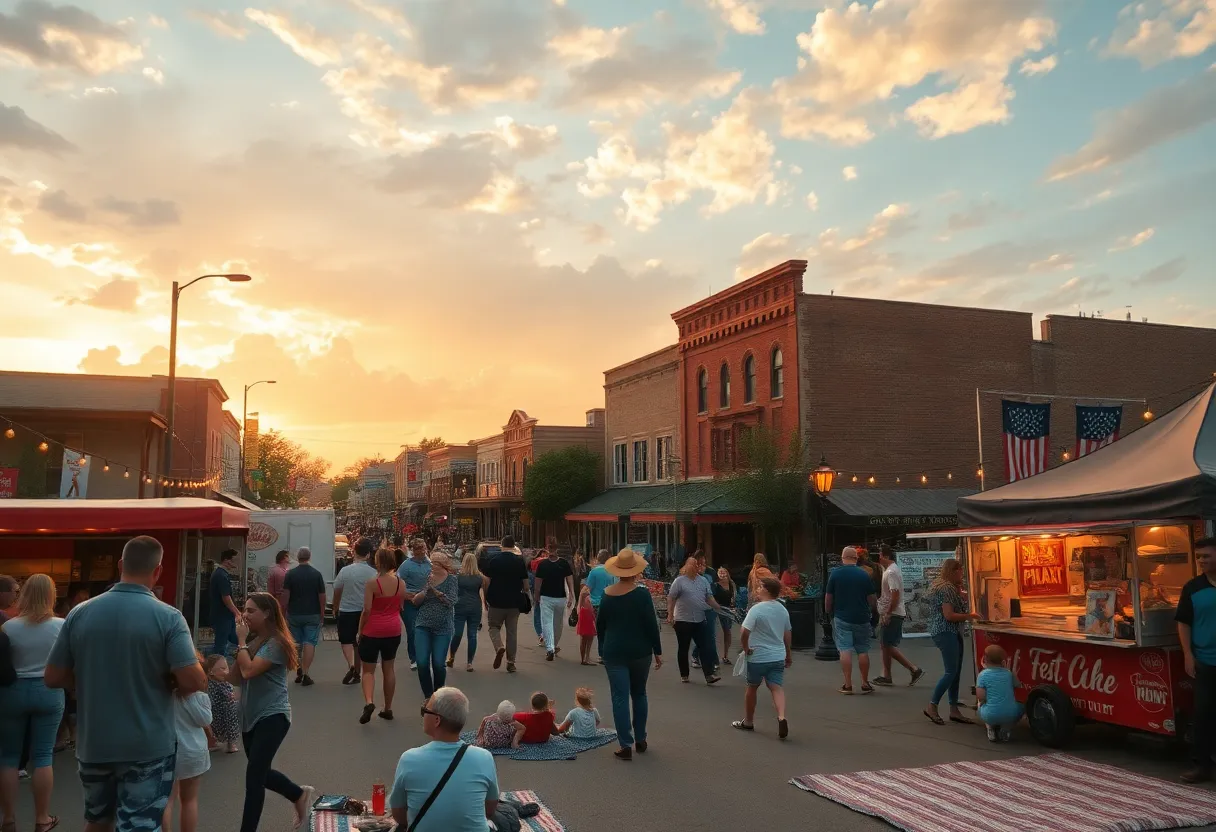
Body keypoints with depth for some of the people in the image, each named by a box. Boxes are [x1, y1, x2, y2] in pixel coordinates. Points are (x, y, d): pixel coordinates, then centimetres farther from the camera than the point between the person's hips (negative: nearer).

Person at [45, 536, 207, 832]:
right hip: (148, 747, -4)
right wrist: (172, 683, 0)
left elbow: (53, 678, 3)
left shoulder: (79, 614, -4)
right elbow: (195, 682, -22)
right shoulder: (168, 617, -16)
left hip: (93, 744, 4)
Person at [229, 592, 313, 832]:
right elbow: (236, 678, 3)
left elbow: (248, 671, -28)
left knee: (254, 776, -7)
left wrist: (242, 642, -16)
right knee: (260, 772, 17)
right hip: (250, 716, 9)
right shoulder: (253, 640, 9)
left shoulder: (276, 643, -17)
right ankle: (299, 795, 37)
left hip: (272, 717, -9)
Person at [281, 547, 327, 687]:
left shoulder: (290, 574, -4)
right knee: (310, 643, 0)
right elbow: (322, 596, -4)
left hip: (294, 614, 1)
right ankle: (305, 674, -9)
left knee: (296, 644, 15)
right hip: (313, 614, -1)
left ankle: (298, 671, 20)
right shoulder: (317, 574, -4)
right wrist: (322, 613, 6)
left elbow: (285, 595, -7)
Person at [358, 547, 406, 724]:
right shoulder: (401, 583, 0)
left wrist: (360, 630, -4)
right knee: (389, 668, 14)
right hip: (394, 630, 4)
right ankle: (388, 708, 20)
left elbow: (366, 610, -15)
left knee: (368, 669, 5)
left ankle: (369, 702, -17)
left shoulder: (372, 584, -15)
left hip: (373, 630, -4)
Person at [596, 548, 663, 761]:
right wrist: (657, 651, -2)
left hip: (614, 653, 1)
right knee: (639, 695, 17)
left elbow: (600, 625, 6)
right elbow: (652, 624, -11)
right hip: (640, 652, 0)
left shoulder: (607, 595, -2)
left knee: (620, 698, 2)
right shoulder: (642, 593, -10)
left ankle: (625, 746, -1)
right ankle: (640, 740, 22)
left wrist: (604, 649, 19)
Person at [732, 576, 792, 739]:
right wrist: (788, 654, 27)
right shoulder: (783, 609, 6)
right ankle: (781, 717, -25)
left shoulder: (756, 609, -15)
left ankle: (748, 721, 25)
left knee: (752, 688, 13)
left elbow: (745, 632, -22)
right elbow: (786, 635, 16)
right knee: (777, 688, 0)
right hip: (778, 657, 4)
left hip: (758, 657, -4)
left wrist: (745, 648, -6)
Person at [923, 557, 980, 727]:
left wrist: (959, 591, 7)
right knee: (951, 672, -10)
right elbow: (949, 615, -20)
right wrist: (969, 616, -11)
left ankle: (954, 711, 13)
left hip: (953, 633, 10)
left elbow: (958, 606, 14)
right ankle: (932, 707, -4)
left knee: (955, 673, 10)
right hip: (946, 633, -10)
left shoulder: (950, 587, 18)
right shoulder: (946, 588, -15)